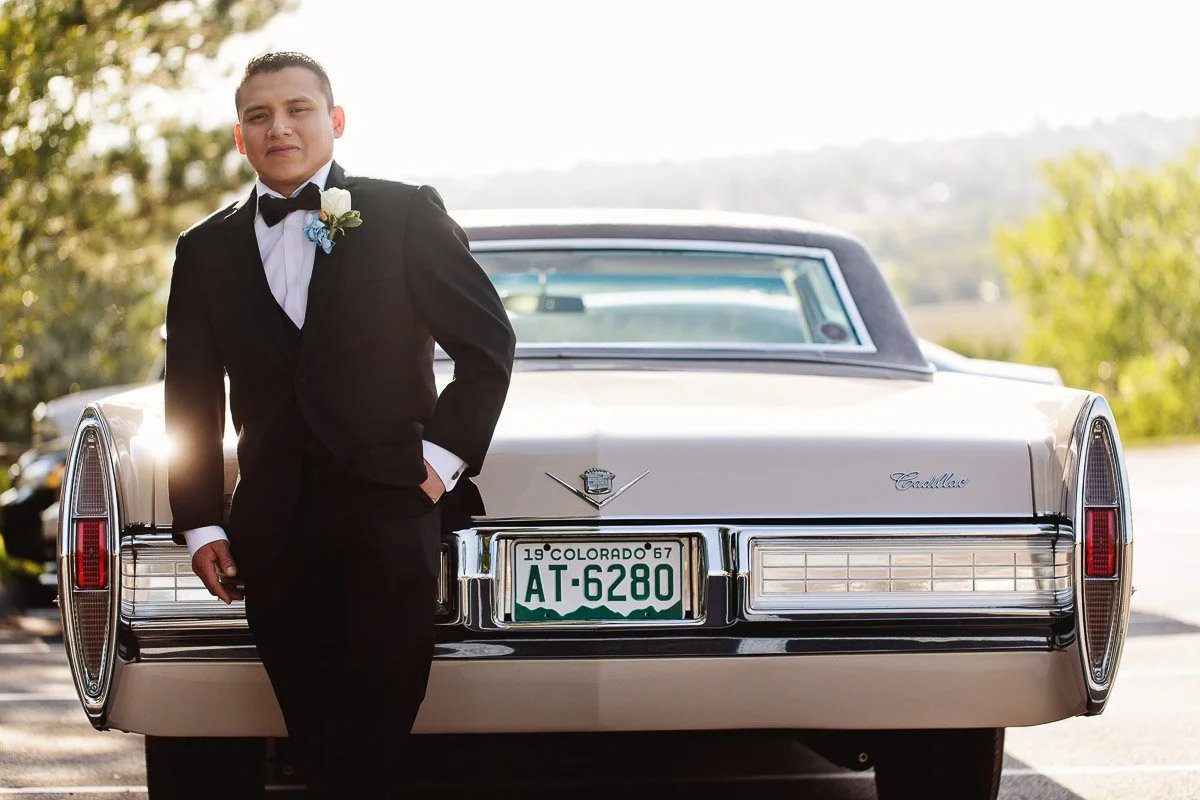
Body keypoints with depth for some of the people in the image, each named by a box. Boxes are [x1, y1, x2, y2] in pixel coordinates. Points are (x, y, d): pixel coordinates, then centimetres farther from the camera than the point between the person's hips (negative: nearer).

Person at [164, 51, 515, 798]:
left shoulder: (405, 213, 4)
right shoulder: (206, 250, 13)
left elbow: (488, 339, 5)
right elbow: (192, 396, 15)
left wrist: (446, 451, -3)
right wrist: (201, 523, 9)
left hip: (389, 511, -3)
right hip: (275, 531, 3)